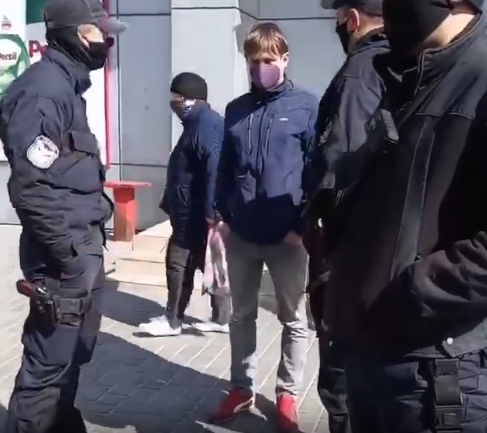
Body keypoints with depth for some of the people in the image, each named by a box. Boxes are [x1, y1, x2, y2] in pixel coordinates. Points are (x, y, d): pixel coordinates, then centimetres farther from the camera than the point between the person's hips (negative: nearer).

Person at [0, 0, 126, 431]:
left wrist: (89, 244, 18)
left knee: (74, 352, 20)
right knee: (50, 361, -1)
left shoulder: (67, 84, 15)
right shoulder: (44, 88, -16)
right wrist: (71, 252, -20)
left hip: (83, 246, 10)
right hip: (65, 254, -10)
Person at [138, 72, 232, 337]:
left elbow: (215, 170, -26)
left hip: (195, 214, -10)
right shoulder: (202, 122, 15)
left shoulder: (204, 126, -18)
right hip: (195, 211, 10)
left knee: (178, 262, -1)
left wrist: (211, 212, -28)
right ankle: (221, 318, 19)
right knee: (209, 262, 13)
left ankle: (172, 320, 9)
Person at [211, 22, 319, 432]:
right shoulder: (235, 110, 8)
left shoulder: (307, 107, -5)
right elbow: (225, 169, 13)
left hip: (287, 236, -3)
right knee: (242, 315, 15)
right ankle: (242, 389, 30)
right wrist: (222, 214, 7)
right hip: (241, 235, 4)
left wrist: (303, 225, -10)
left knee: (294, 320, 10)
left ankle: (287, 395, 26)